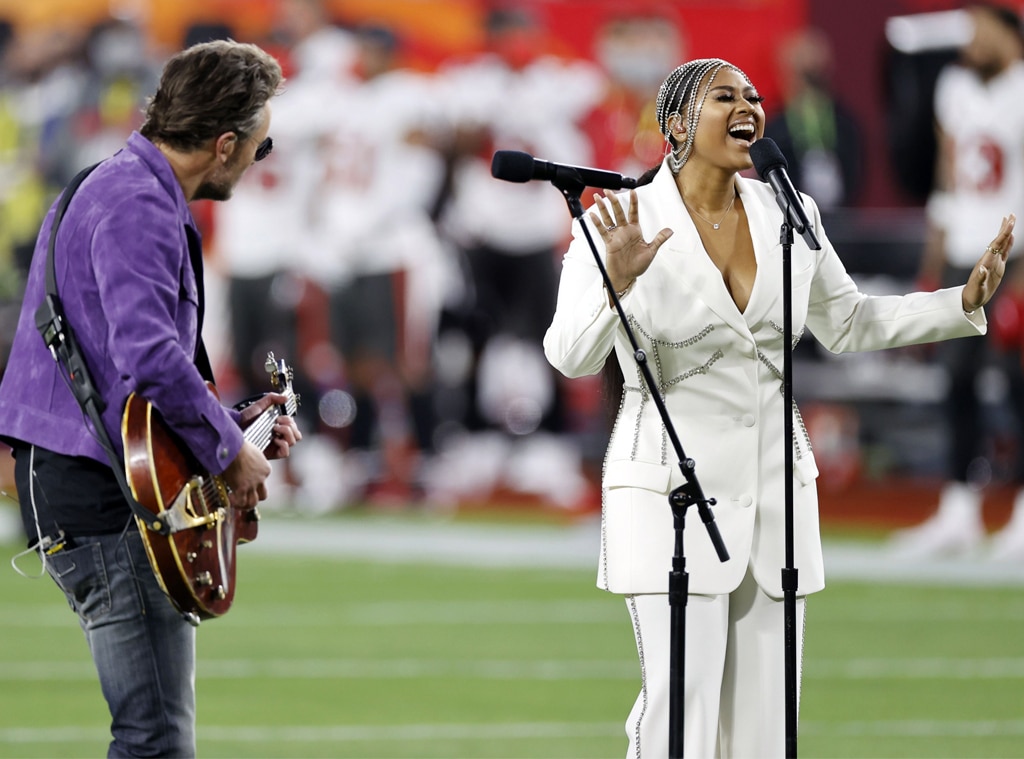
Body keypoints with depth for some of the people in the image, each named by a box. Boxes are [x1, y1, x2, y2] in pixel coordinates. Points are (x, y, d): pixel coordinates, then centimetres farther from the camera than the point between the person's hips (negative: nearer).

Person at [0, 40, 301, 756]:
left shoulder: (117, 188, 20)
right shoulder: (138, 207, -15)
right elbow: (151, 359, -29)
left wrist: (233, 422, 19)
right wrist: (230, 450, -15)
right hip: (102, 490, -11)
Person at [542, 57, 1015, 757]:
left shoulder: (788, 215, 5)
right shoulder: (622, 223, -9)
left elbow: (848, 323, 18)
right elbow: (572, 356, -16)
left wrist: (967, 300, 9)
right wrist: (618, 281, -34)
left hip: (775, 486, 5)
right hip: (674, 488, -5)